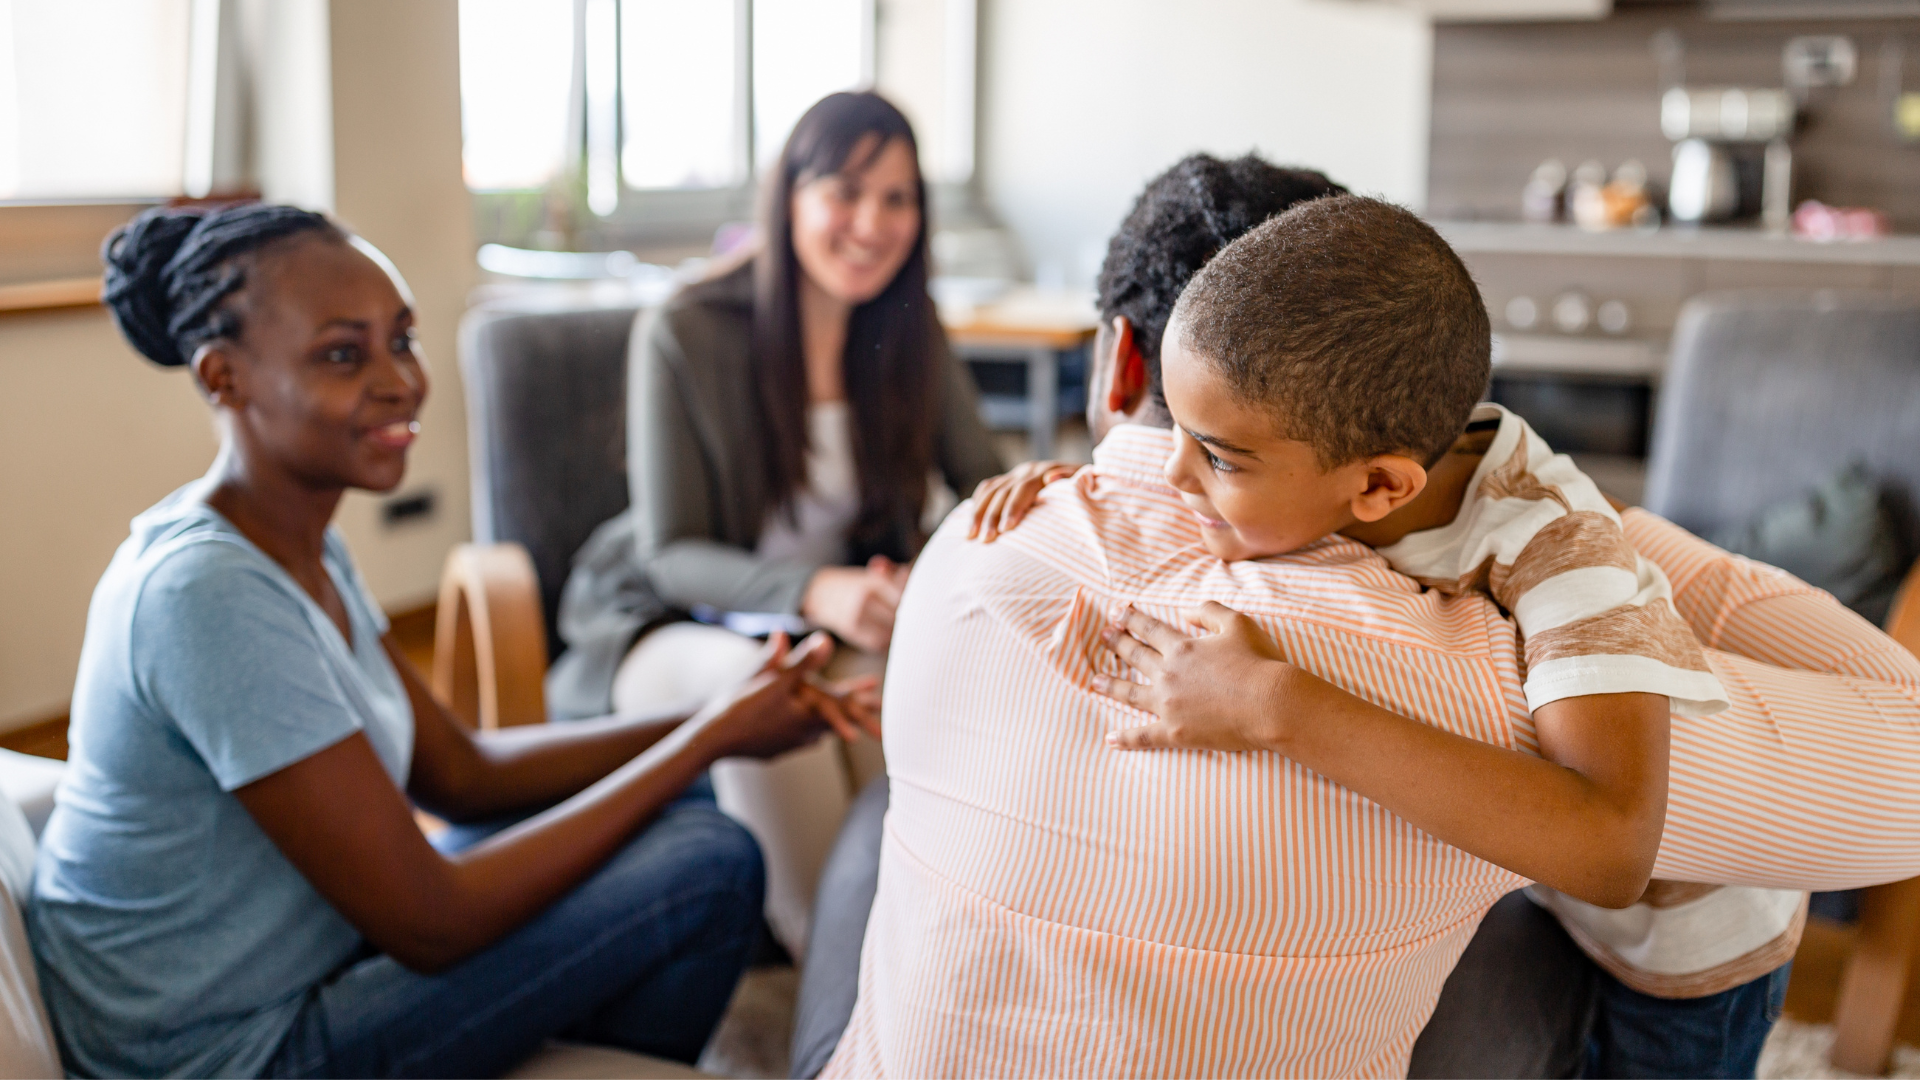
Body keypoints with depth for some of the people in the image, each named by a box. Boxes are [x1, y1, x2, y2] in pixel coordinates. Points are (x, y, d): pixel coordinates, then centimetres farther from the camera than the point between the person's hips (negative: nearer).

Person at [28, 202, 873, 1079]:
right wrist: (712, 736, -18)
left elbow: (461, 772, 7)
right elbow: (429, 925, -25)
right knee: (708, 868, -13)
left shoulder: (302, 548, 2)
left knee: (677, 811, 11)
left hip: (310, 957, 9)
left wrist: (712, 722, -5)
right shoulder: (208, 593, -27)